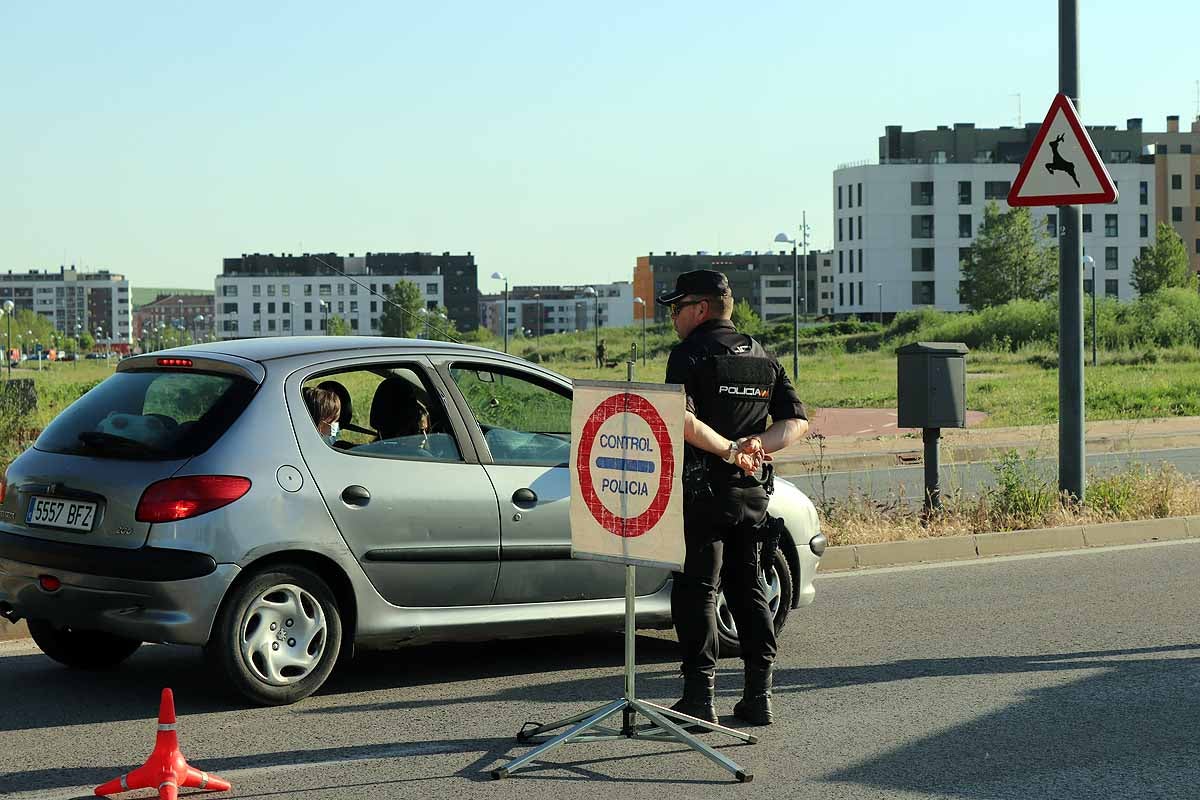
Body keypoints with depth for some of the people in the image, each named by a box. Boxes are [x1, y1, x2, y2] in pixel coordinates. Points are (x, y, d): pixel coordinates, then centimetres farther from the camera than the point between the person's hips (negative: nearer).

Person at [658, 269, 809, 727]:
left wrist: (728, 449, -16)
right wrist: (753, 445, -4)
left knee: (696, 591, -1)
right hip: (752, 494, 6)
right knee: (749, 590, 12)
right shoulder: (764, 359, 13)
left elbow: (680, 419, -22)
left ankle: (700, 697, -3)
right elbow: (797, 422, 9)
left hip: (702, 491, -6)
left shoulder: (690, 354, -7)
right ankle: (758, 696, 12)